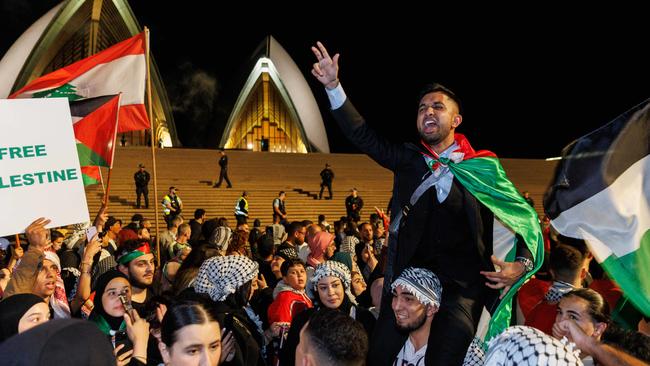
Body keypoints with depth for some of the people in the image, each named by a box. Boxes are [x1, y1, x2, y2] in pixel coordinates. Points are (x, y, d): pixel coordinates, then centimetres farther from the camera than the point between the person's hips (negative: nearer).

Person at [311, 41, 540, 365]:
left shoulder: (482, 169, 2)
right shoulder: (408, 160, 9)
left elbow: (523, 217, 4)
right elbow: (362, 134, 2)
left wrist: (522, 262, -13)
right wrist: (333, 86, -8)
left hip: (462, 284, -2)